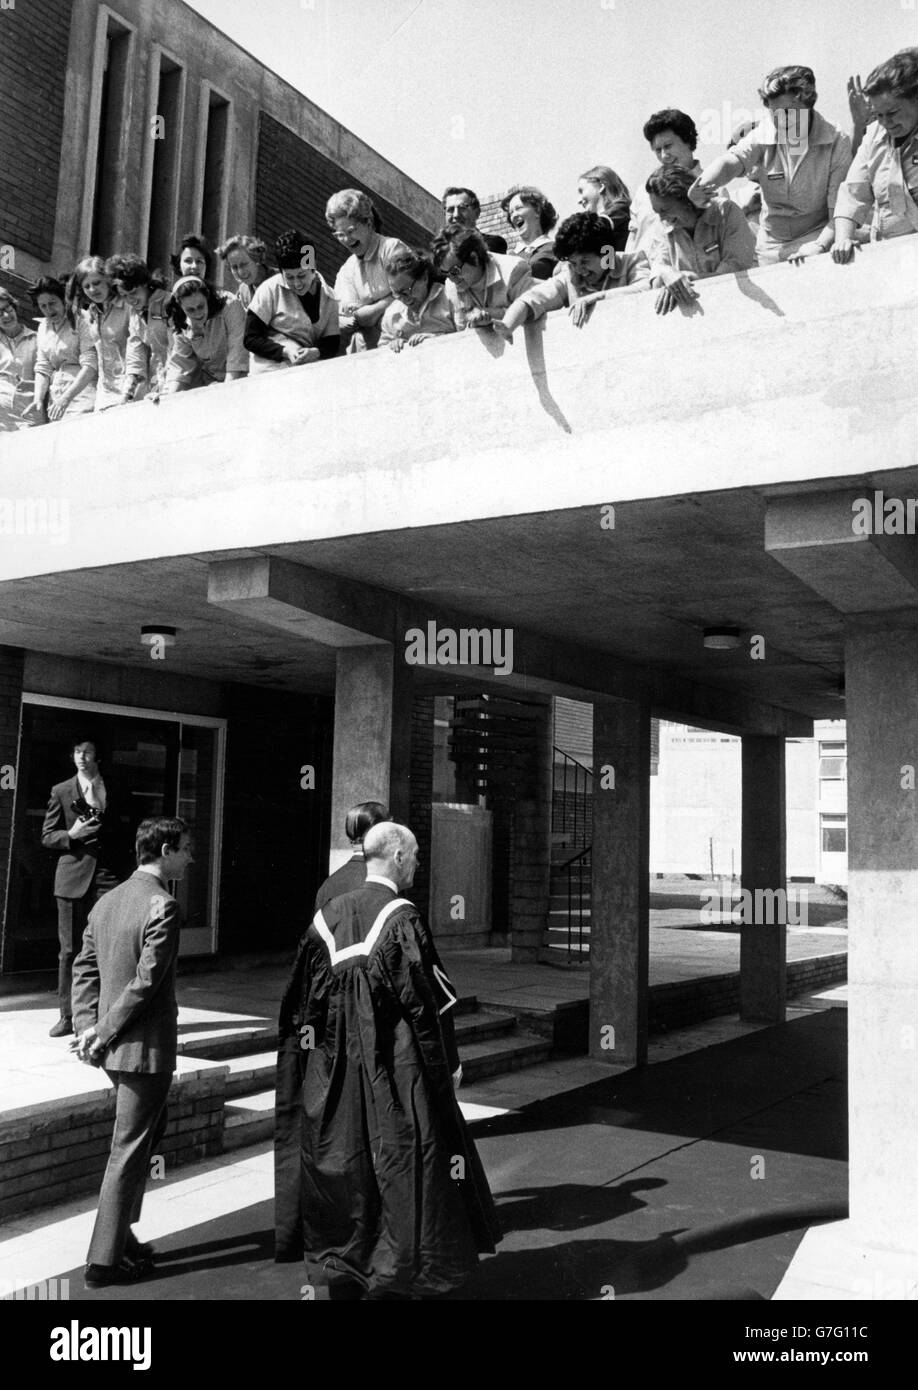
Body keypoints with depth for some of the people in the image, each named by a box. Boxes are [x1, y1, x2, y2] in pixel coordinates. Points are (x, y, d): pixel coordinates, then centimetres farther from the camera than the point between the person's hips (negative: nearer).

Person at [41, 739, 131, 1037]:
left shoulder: (114, 791, 11)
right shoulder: (61, 791, 8)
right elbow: (47, 837, 9)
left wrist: (122, 873, 6)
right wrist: (71, 835, -11)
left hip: (107, 877, 0)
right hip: (73, 876, 0)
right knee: (69, 950, 4)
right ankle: (67, 1016, 14)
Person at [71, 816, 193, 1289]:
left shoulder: (108, 901, 8)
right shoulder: (162, 906, -19)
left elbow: (85, 969, 9)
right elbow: (146, 982, -22)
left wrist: (87, 1027, 3)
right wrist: (101, 1034, -13)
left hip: (114, 1048, 9)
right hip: (146, 1047, -9)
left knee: (149, 1131, 23)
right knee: (129, 1151, 2)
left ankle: (120, 1236, 32)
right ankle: (104, 1262, 12)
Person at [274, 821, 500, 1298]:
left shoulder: (326, 917, 2)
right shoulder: (401, 917, -15)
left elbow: (306, 1000, 7)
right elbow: (427, 1000, -14)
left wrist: (313, 1047, 17)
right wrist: (449, 1062, -5)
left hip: (336, 1073, 6)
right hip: (395, 1069, -6)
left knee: (342, 1164, 15)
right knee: (399, 1164, 6)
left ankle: (339, 1272, 25)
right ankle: (395, 1274, 12)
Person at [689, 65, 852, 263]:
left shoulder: (837, 143, -10)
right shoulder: (762, 137, -3)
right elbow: (731, 161, -24)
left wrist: (820, 247, -31)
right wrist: (700, 187, -46)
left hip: (818, 238, -3)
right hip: (770, 249, 3)